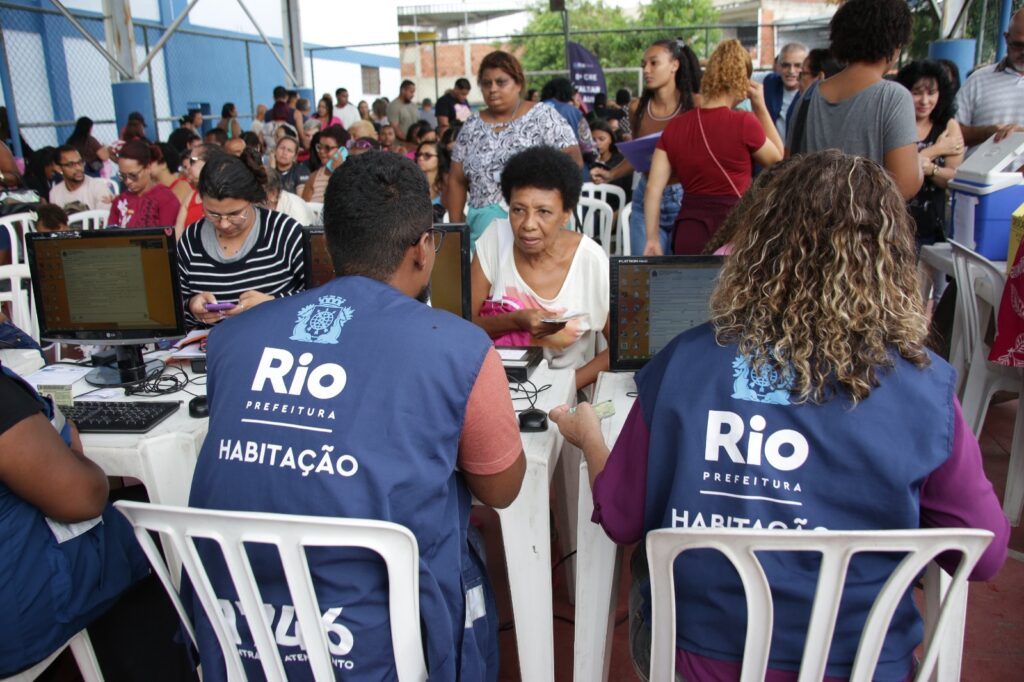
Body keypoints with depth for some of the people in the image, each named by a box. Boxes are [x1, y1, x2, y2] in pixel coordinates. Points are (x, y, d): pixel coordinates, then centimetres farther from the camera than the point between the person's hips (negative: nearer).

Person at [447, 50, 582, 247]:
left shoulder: (543, 116, 1)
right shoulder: (471, 127, 11)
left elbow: (574, 157, -4)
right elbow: (457, 181, 12)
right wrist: (456, 228, 5)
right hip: (483, 225, 3)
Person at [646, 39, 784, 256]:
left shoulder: (675, 126, 4)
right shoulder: (744, 123, -9)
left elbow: (653, 188, 0)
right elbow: (777, 159, 10)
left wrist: (653, 239, 4)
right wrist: (760, 107, 10)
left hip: (688, 232, 5)